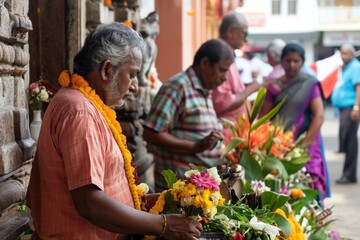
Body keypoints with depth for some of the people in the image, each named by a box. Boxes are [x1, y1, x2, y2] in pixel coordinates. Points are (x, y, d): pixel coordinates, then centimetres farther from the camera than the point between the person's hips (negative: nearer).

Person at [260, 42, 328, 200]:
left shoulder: (310, 85, 2)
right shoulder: (274, 87, 8)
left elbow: (319, 116, -6)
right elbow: (263, 118, 6)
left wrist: (304, 145, -14)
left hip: (305, 148, -2)